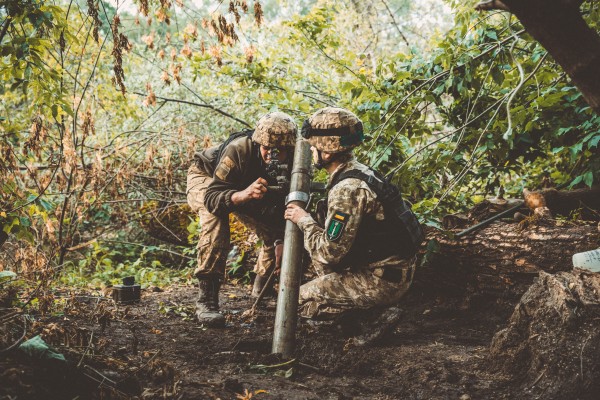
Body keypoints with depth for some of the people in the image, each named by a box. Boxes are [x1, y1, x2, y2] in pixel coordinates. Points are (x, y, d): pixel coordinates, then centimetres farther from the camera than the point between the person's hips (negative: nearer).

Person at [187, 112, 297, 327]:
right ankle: (206, 297, -33)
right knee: (217, 216, -35)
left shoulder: (290, 163, -26)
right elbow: (212, 198, -47)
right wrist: (242, 195, -65)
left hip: (243, 190, 5)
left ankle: (262, 289, 19)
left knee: (277, 228, -8)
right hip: (204, 180, -5)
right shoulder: (239, 150, -40)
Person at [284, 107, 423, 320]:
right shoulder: (358, 172, 7)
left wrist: (304, 220, -9)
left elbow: (331, 252, -22)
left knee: (299, 299, -4)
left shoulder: (348, 189, -23)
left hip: (384, 279, -9)